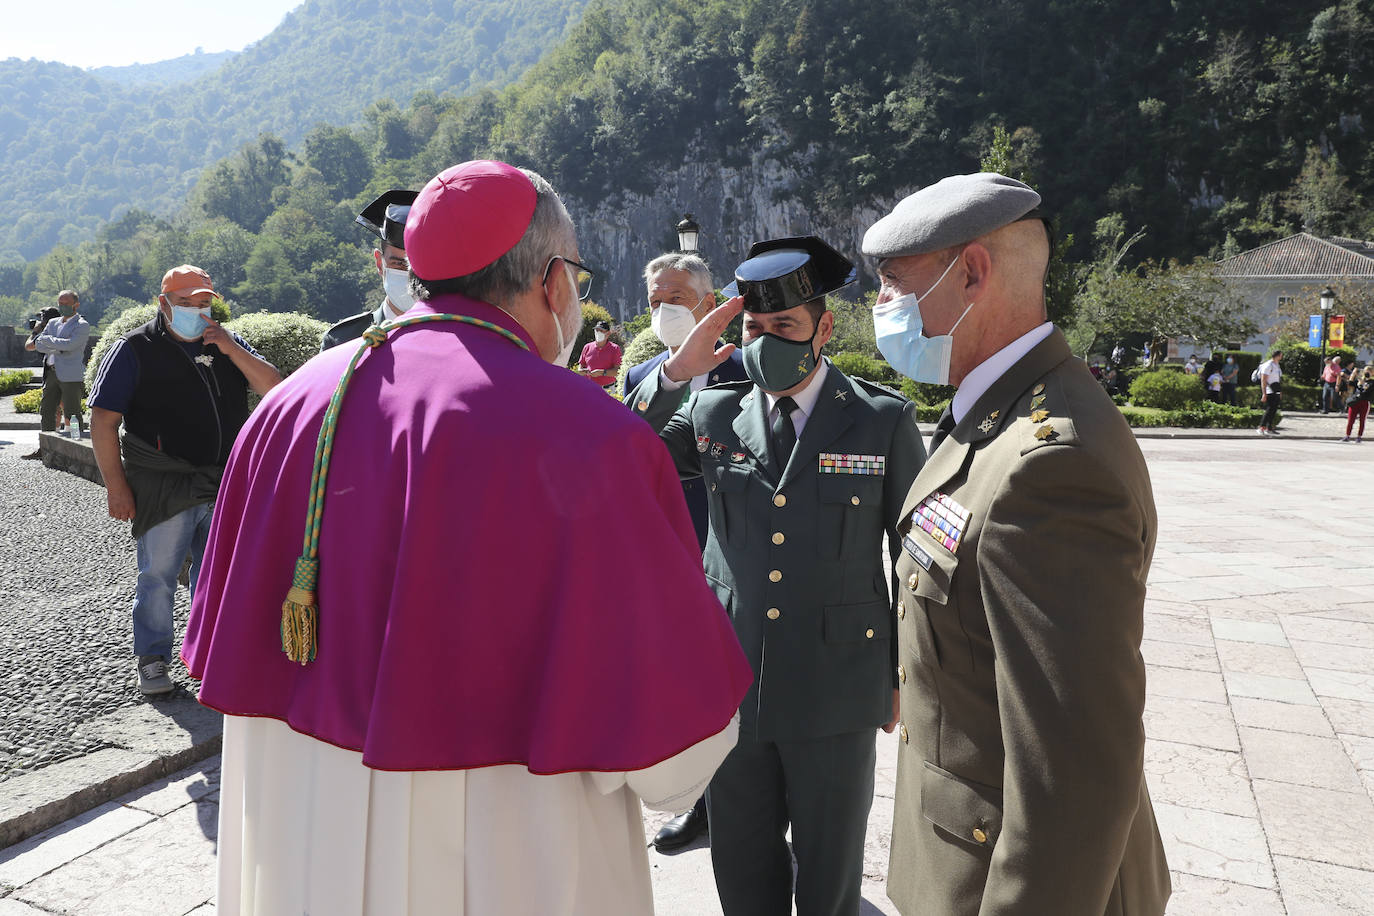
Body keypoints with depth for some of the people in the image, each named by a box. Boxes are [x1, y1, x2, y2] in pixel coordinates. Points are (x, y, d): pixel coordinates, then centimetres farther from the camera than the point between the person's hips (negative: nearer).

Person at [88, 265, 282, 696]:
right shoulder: (134, 350, -2)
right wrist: (116, 484, -9)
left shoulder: (226, 344, 11)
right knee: (158, 574, 3)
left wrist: (231, 349, -9)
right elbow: (103, 419, -4)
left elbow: (273, 387, 3)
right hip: (165, 491, -4)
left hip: (224, 486, 4)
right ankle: (152, 658, 19)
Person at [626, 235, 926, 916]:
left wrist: (905, 679, 5)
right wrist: (675, 372, -18)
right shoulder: (713, 413, 2)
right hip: (733, 683, 2)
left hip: (837, 691, -2)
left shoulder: (885, 421, -4)